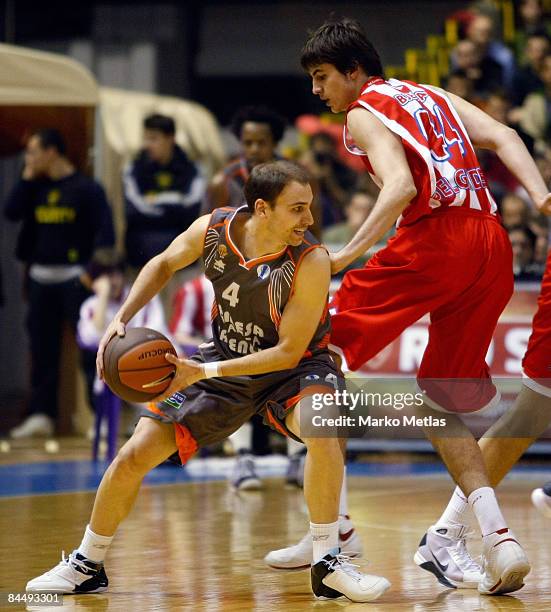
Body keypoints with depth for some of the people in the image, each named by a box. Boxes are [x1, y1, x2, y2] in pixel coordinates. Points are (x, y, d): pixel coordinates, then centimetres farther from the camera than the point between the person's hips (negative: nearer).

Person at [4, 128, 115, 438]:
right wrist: (28, 177, -1)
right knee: (43, 348, 8)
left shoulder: (87, 188, -8)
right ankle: (42, 414, 12)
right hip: (42, 278, 6)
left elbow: (105, 230, -12)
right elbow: (12, 212, 1)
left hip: (75, 278, -6)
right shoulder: (36, 188, 11)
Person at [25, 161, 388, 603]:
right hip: (226, 356, 4)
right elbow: (164, 264, 4)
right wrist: (122, 319, -8)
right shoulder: (214, 229, -19)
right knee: (135, 455, -1)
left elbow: (289, 351, -27)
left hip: (293, 366, -4)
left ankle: (328, 563, -23)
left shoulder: (311, 261, -30)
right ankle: (87, 565, 21)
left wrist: (205, 372, -32)